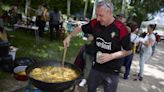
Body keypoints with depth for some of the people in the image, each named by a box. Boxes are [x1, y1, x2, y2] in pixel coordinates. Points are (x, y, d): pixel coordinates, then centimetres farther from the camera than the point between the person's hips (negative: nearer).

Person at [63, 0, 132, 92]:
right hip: (96, 67, 4)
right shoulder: (95, 23, -8)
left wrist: (111, 56, -22)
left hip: (112, 71, -4)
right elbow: (80, 28, 10)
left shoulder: (121, 29, -20)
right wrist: (69, 36, -1)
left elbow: (128, 51, -11)